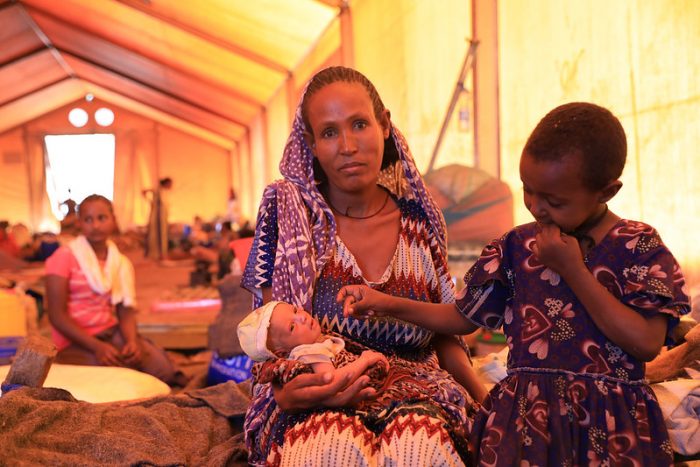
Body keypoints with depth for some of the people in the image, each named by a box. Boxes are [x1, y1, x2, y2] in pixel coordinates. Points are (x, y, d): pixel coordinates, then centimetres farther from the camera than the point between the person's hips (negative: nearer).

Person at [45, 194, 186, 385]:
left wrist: (132, 340, -20)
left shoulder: (121, 263, 8)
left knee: (158, 360, -20)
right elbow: (57, 315, -12)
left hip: (111, 333, 4)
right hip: (74, 343, -4)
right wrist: (96, 346, -23)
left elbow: (126, 311, 2)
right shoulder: (64, 257, -8)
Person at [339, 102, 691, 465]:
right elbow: (463, 317, 15)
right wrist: (389, 305, 4)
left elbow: (647, 344, -13)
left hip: (609, 422, -2)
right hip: (524, 415, 2)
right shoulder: (517, 245, 7)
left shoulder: (638, 246, -2)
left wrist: (572, 270, -14)